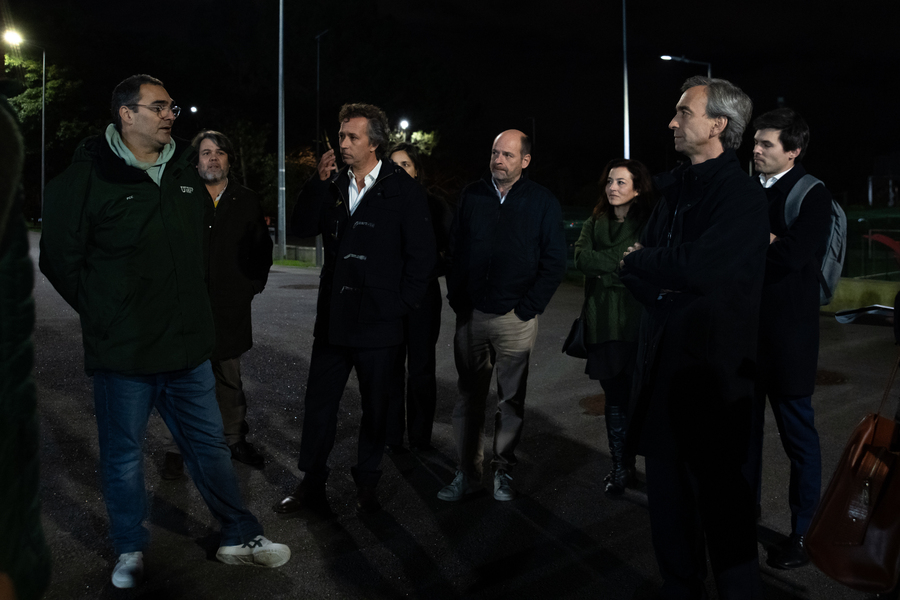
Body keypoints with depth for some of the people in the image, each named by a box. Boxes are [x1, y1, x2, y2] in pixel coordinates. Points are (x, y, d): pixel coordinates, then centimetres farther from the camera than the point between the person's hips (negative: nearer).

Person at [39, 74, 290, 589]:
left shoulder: (186, 171, 8)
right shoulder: (89, 176, -8)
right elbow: (59, 257, -3)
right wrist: (105, 314, -2)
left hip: (188, 344, 5)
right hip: (123, 352, -4)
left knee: (210, 443, 14)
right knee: (124, 455, 11)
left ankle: (241, 538, 27)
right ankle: (131, 552, 32)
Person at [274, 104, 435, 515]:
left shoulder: (403, 190, -6)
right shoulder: (333, 185, 9)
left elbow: (422, 253, -5)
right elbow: (302, 228, 0)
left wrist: (402, 303, -7)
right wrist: (319, 181, -8)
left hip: (379, 322, -4)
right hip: (333, 316, 4)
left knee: (375, 408, 10)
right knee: (318, 404, 10)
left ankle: (366, 484, 28)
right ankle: (311, 485, 24)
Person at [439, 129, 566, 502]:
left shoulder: (542, 202, 0)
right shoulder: (472, 196, 7)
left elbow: (554, 263, -1)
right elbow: (455, 251, 9)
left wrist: (528, 308, -7)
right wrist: (457, 300, 1)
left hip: (515, 318, -2)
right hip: (471, 315, 2)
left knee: (511, 400, 6)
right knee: (469, 397, 6)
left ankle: (504, 471, 19)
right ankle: (467, 473, 16)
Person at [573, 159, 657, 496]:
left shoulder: (650, 222, 1)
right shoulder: (595, 224, 14)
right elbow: (582, 259, -3)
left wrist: (605, 266, -11)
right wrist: (625, 260, -10)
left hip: (639, 323, -3)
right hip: (603, 324, 4)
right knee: (615, 398, 9)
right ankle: (620, 469, 19)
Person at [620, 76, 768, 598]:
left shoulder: (742, 194, -10)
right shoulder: (675, 188, 14)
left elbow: (700, 267, -24)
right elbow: (637, 266, 12)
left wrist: (641, 260, -7)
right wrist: (660, 289, -9)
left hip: (714, 365, -7)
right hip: (664, 356, 8)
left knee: (720, 488, 4)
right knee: (667, 483, 15)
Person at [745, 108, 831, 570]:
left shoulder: (812, 195, -8)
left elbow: (792, 255, -23)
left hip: (786, 337, -6)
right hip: (745, 333, 6)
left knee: (798, 436, 6)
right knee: (745, 430, 16)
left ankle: (805, 532, 21)